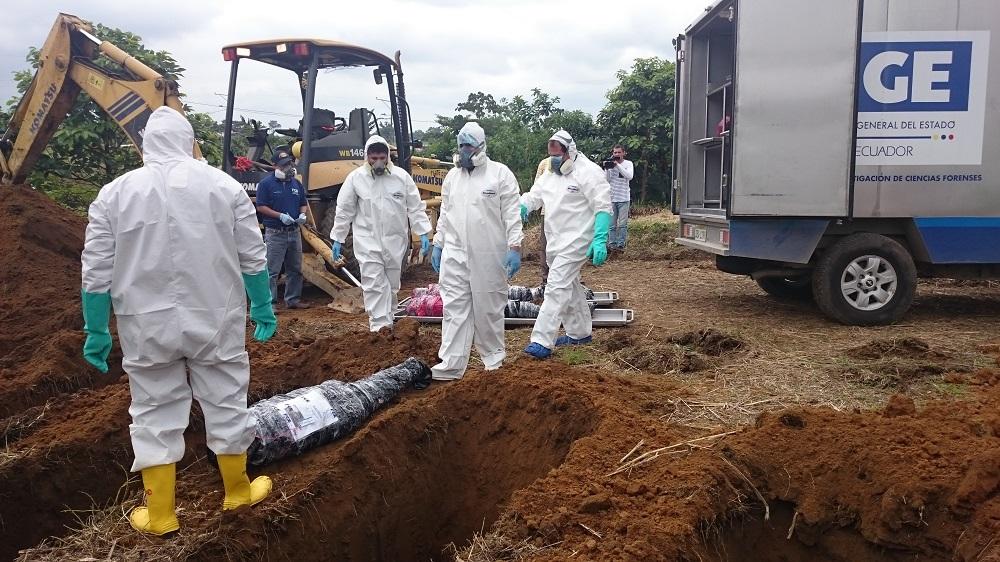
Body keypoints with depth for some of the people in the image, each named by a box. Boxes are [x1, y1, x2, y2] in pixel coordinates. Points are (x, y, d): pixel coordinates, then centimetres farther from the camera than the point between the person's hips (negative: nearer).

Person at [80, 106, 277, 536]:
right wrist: (263, 307, 11)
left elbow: (97, 273, 0)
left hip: (148, 326, 1)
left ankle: (160, 515, 20)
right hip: (215, 322, 0)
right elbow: (253, 260, 0)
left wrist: (96, 331, 9)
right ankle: (238, 491, 29)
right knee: (226, 405, 14)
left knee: (154, 415, 12)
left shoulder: (114, 193, -1)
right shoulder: (224, 186, -3)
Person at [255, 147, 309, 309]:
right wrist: (280, 215, -21)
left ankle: (292, 299, 24)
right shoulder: (266, 183, -6)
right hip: (275, 233, -6)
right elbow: (261, 206, -10)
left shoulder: (296, 183, 12)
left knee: (295, 269, 13)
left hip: (294, 232, 6)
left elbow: (303, 204, 19)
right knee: (272, 271, -5)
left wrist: (302, 214, -3)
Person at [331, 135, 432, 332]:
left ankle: (387, 324, 29)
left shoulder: (401, 176, -2)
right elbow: (344, 211, 2)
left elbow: (416, 207, 2)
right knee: (374, 286, -9)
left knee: (391, 286, 12)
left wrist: (423, 234, -4)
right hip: (368, 242, -2)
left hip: (395, 242, 2)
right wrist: (337, 239, 3)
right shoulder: (356, 178, -4)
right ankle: (380, 328, -7)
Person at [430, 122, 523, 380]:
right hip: (455, 254, 4)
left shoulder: (500, 173, -4)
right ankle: (451, 364, 2)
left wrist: (514, 247, -13)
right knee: (454, 307, 0)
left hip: (489, 255, -4)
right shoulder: (452, 176, 11)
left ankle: (494, 359, 21)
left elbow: (512, 214, -7)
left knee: (489, 308, 6)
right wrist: (438, 244, 14)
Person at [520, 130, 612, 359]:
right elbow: (532, 196, 9)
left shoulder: (588, 172, -12)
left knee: (557, 286, -15)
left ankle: (542, 341, -16)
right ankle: (580, 332, 33)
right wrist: (521, 208, -15)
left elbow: (603, 207, -16)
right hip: (555, 243, 9)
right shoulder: (549, 175, 13)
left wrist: (600, 240, -26)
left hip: (575, 241, -9)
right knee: (570, 287, 18)